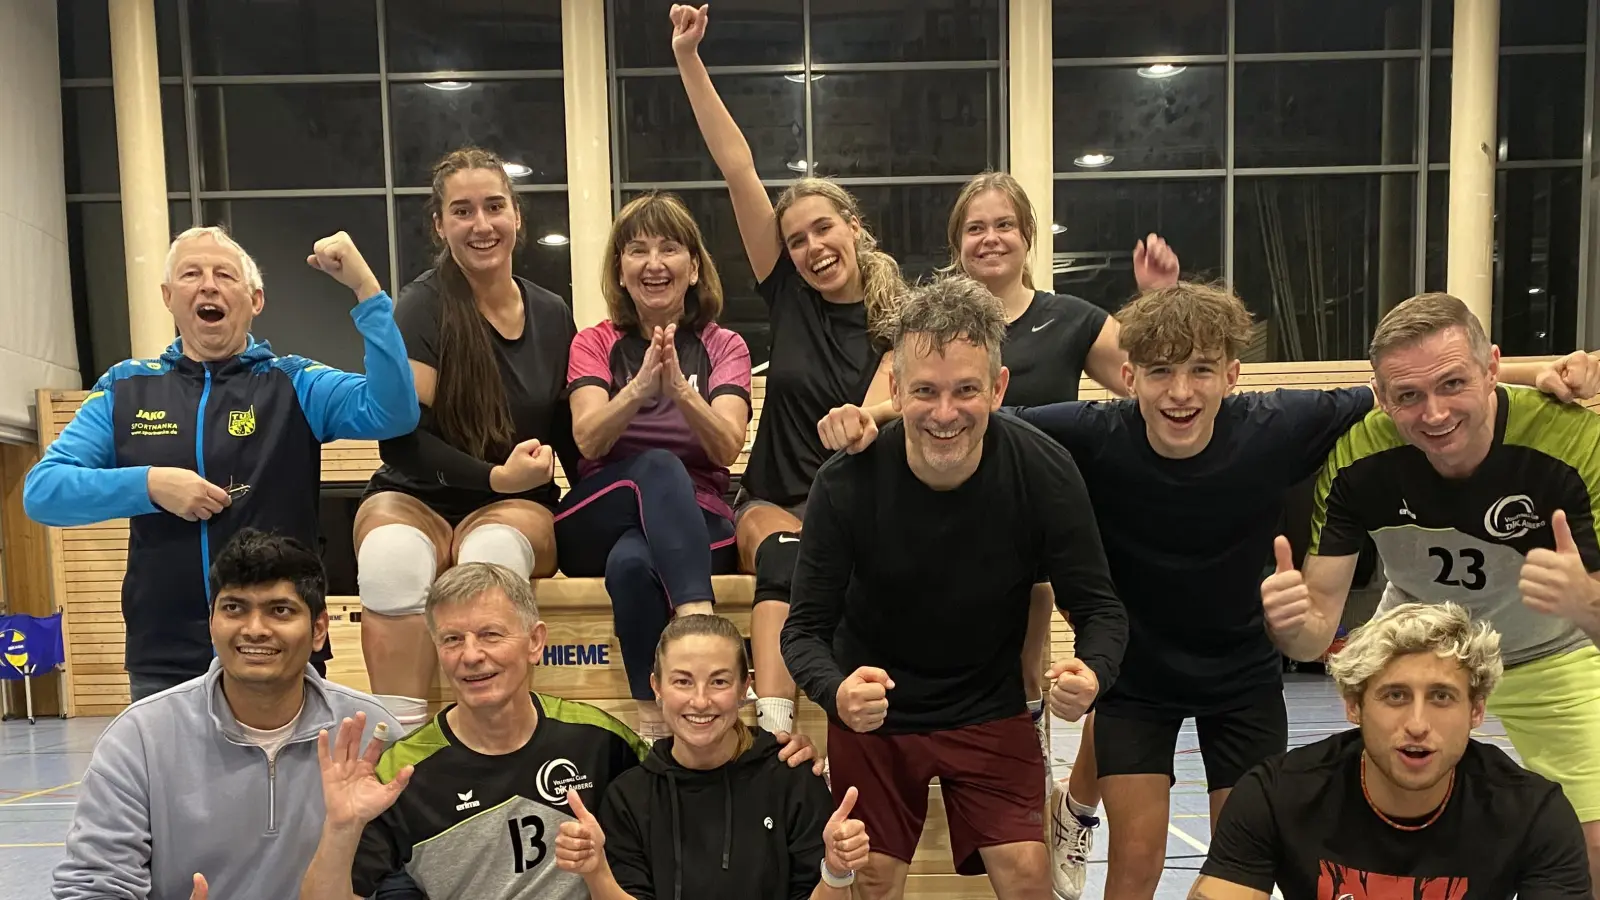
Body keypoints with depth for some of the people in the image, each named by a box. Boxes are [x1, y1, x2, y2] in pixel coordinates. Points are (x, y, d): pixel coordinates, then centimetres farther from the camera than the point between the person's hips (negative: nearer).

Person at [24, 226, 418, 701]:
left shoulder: (294, 384, 0)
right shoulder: (126, 389, 7)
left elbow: (393, 412, -17)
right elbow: (41, 490, 2)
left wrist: (365, 286, -23)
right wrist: (149, 484, -15)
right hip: (164, 661, 2)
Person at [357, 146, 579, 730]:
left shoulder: (552, 316, 7)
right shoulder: (423, 307, -5)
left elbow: (570, 436, 14)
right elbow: (401, 438, -9)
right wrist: (497, 476, -18)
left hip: (519, 507, 2)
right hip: (416, 499, -2)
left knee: (492, 549, -36)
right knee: (393, 556, -38)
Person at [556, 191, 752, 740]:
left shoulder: (723, 347, 8)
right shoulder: (595, 344, 9)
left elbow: (726, 450, -11)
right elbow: (588, 440, -11)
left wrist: (681, 389, -30)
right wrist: (640, 387, -31)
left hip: (696, 525, 0)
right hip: (599, 521, 0)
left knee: (633, 561, -37)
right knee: (657, 468, -35)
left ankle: (655, 718, -36)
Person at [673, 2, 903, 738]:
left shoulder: (900, 324, 1)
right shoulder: (787, 295, 4)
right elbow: (737, 171, -2)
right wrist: (688, 60, -5)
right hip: (774, 501, 0)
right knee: (787, 555, -33)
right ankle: (772, 724, -48)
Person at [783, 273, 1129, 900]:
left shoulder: (1044, 472, -21)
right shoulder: (846, 484, -23)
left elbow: (1099, 608, -12)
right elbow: (806, 627, -17)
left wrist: (1092, 674, -35)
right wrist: (837, 691, -39)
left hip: (990, 711, 1)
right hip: (874, 714, 0)